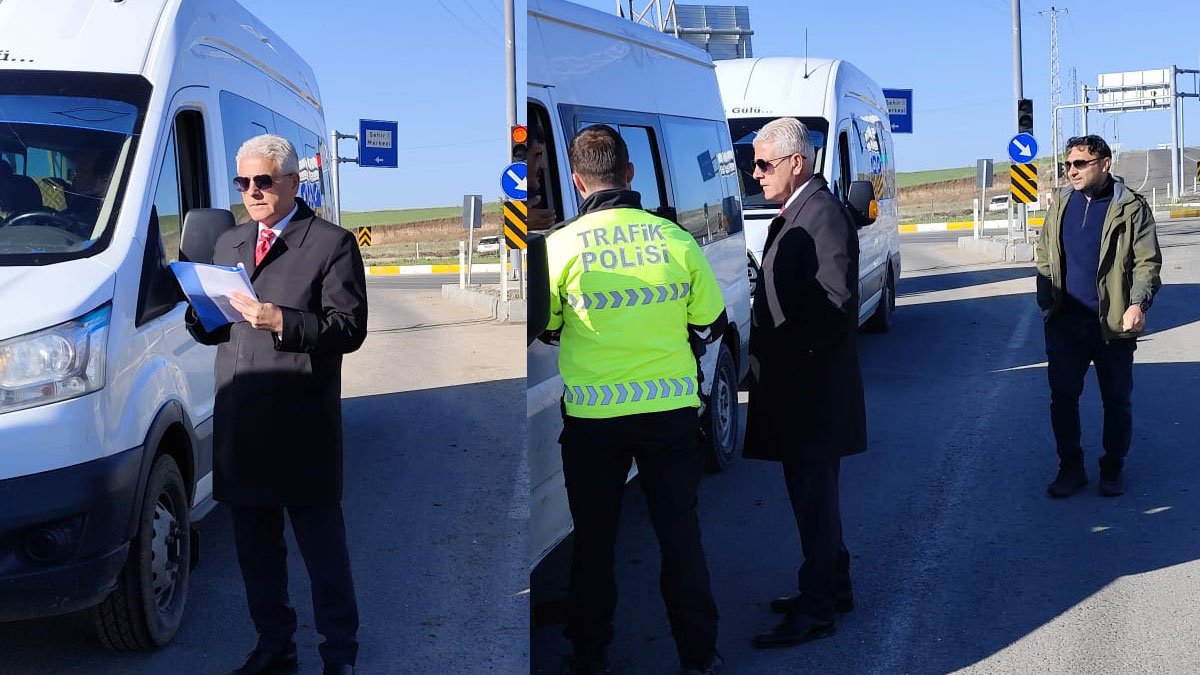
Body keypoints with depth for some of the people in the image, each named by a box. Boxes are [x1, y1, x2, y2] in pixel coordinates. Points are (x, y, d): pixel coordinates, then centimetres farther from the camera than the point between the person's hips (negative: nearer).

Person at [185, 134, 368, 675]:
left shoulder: (332, 244, -2)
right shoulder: (228, 244, 18)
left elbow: (349, 328, -11)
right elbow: (216, 330, 20)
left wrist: (280, 321, -22)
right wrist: (200, 314, -2)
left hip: (301, 427, -6)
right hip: (238, 426, 6)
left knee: (323, 548, 1)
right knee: (255, 546, 14)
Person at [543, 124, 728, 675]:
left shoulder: (561, 245, -10)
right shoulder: (675, 239, -6)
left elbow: (545, 330, 4)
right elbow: (710, 326, 4)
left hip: (593, 416, -1)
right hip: (671, 408, 1)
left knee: (593, 541, 13)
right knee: (680, 534, 13)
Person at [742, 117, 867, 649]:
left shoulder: (823, 215, -17)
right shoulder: (794, 213, 14)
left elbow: (838, 304, -23)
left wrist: (788, 359, -20)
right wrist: (765, 356, 10)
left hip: (811, 388, -10)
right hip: (796, 385, 10)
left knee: (812, 495, -1)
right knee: (813, 492, 19)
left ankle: (816, 609, 9)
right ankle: (832, 587, 32)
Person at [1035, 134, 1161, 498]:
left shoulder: (1130, 207, -5)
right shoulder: (1062, 205, 8)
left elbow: (1148, 261, -8)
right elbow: (1045, 258, 13)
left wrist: (1138, 303, -22)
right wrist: (1047, 304, 5)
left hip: (1113, 323, -3)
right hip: (1066, 322, 4)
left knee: (1116, 399, 8)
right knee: (1062, 396, 5)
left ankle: (1113, 468, 24)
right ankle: (1070, 467, 19)